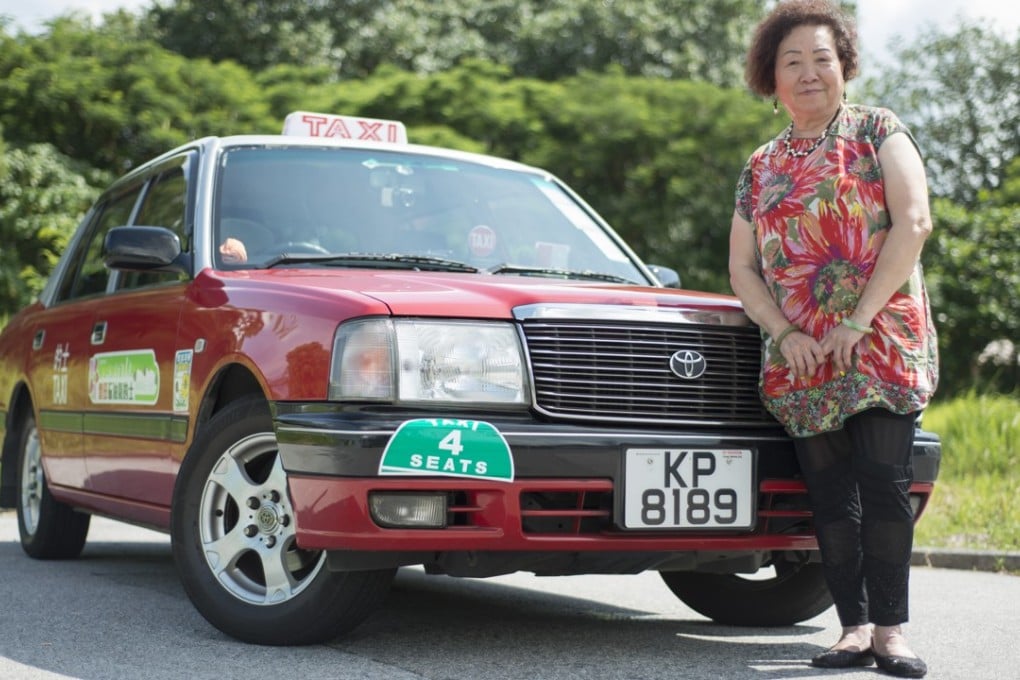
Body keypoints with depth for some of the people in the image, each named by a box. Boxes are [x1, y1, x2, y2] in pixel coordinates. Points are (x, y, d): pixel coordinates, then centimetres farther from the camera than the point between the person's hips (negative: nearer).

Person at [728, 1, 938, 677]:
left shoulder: (879, 132, 5)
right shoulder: (761, 166, 15)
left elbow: (914, 222, -7)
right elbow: (742, 267, 12)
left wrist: (861, 319, -14)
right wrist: (784, 334, -5)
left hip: (883, 345, -3)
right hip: (800, 360, 4)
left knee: (884, 483, -9)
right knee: (830, 495, 2)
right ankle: (855, 625, 8)